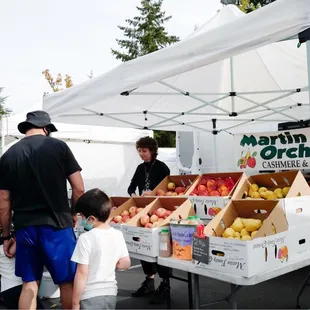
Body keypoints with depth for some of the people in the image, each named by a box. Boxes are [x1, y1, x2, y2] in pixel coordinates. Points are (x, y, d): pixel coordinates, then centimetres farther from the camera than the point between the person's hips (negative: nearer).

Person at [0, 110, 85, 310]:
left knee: (29, 284, 14)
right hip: (57, 224, -3)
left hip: (25, 227, 3)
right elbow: (79, 189, -4)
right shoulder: (59, 146, -3)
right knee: (67, 282, 9)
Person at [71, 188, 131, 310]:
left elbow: (82, 273, -17)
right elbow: (125, 263, 6)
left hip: (91, 296, -6)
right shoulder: (118, 235, -1)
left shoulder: (86, 238, -19)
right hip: (111, 292, 6)